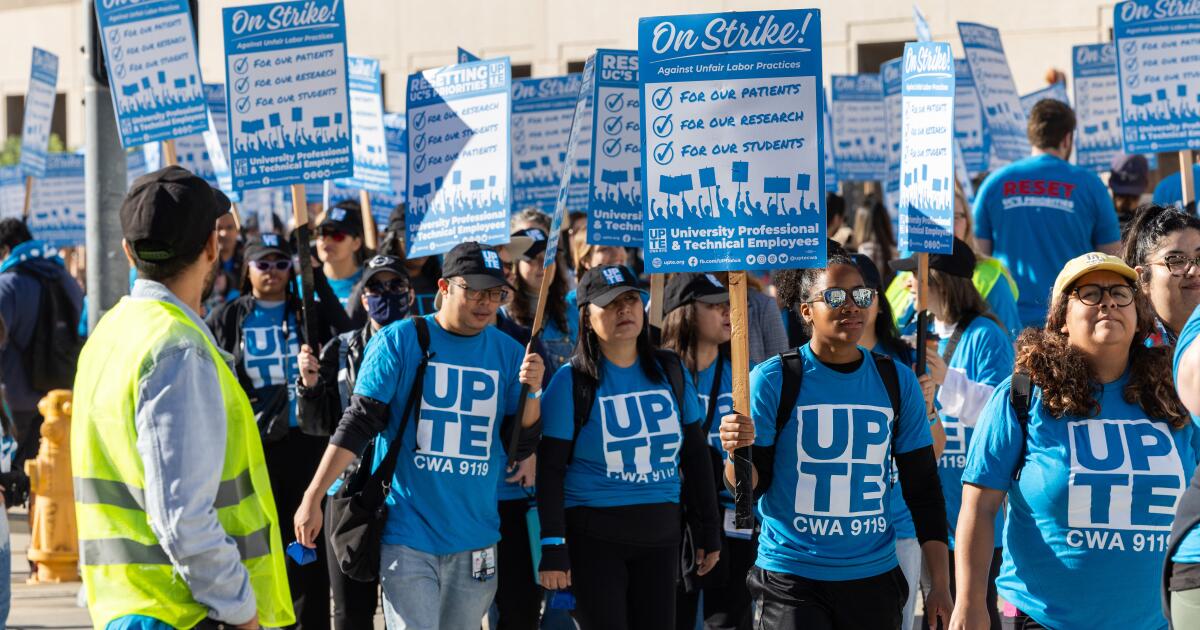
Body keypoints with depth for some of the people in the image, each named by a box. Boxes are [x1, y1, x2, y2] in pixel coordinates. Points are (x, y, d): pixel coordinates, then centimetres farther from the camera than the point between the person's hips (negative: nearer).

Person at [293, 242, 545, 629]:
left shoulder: (508, 353, 7)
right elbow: (356, 427, -5)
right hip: (408, 535, -4)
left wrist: (532, 392, -10)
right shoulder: (399, 341, -3)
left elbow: (519, 448, 7)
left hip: (476, 538, 4)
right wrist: (312, 498, -10)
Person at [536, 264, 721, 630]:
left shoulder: (670, 371, 7)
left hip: (660, 534, 4)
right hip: (593, 537, -4)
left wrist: (709, 531, 12)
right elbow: (550, 470, -7)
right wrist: (553, 548, -12)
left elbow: (695, 456, 13)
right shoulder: (573, 381, -6)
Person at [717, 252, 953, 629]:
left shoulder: (897, 382, 4)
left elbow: (923, 488, 8)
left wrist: (940, 586, 5)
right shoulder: (773, 380, -6)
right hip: (790, 580, -3)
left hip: (875, 579, 3)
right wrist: (737, 451, -26)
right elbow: (749, 489, -4)